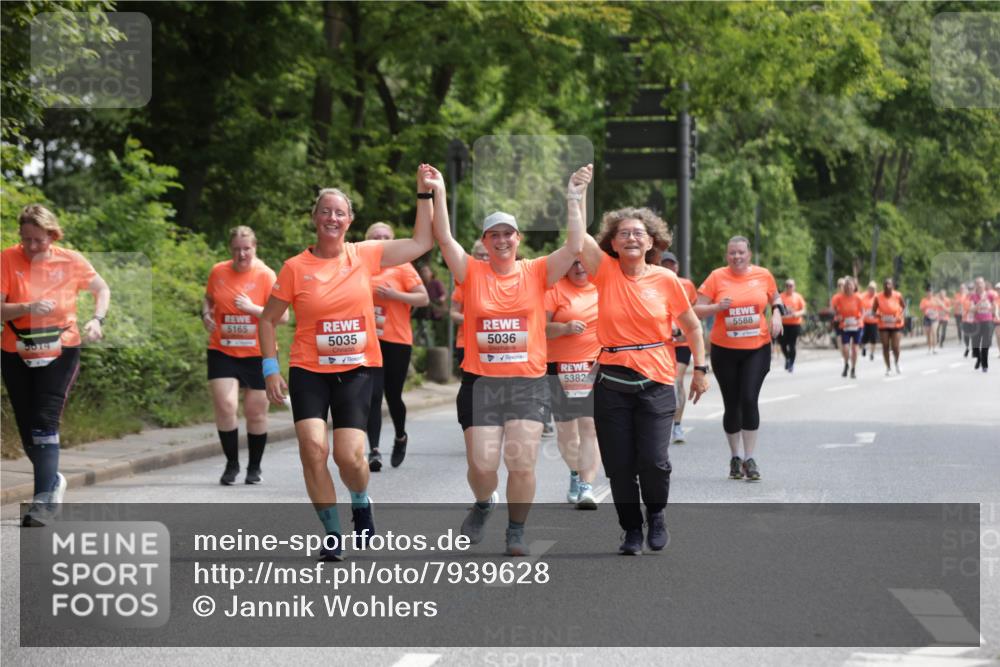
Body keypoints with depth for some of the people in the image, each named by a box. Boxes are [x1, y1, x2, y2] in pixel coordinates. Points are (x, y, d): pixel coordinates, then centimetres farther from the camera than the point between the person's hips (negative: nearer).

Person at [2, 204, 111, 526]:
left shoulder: (71, 261, -7)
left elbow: (102, 289, 10)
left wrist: (97, 320, -7)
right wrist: (28, 308, -31)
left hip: (60, 354, -2)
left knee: (45, 423, -16)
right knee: (27, 429, 9)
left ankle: (45, 500, -16)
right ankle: (52, 479, 35)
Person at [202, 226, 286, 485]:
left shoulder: (265, 275, -9)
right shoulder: (218, 272, 2)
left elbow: (283, 315, -13)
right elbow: (208, 298, 21)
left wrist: (253, 309, -23)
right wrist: (206, 314, 0)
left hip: (257, 354, -2)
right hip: (223, 352, 2)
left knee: (256, 412, 6)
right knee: (224, 406, -12)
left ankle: (254, 467, 24)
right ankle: (232, 463, 5)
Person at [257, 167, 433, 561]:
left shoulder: (365, 256, 1)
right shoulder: (296, 268, -3)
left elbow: (421, 242, 5)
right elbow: (268, 319, 6)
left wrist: (424, 194, 2)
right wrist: (270, 369, -2)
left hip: (357, 370, 1)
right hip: (309, 371, 0)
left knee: (349, 456, -11)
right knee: (313, 447, -18)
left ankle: (361, 504, 25)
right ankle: (332, 533, -2)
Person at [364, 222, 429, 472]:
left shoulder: (402, 267, -1)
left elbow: (423, 298, -5)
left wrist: (393, 294, -16)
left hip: (397, 341, -2)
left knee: (393, 395, 6)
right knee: (373, 395, -10)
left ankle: (401, 437, 35)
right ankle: (374, 450, -13)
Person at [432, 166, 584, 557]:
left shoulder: (536, 273, 5)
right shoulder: (472, 273, 5)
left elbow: (574, 247, -4)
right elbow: (444, 239, -6)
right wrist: (438, 194, -13)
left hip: (528, 382, 0)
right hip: (480, 381, 0)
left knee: (522, 463, -7)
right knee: (482, 463, -4)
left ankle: (516, 532, 11)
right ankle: (483, 504, 29)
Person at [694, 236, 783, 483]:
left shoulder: (763, 275, 2)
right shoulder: (717, 277, -3)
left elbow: (775, 299, 19)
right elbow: (697, 309, -2)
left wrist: (777, 313, -2)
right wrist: (717, 307, -19)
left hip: (757, 349, 0)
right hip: (724, 350, 0)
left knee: (749, 399, -13)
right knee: (731, 404, 7)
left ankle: (750, 458, -4)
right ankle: (735, 457, 24)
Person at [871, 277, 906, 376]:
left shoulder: (898, 296, -7)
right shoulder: (878, 297, -7)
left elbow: (904, 307, 6)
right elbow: (873, 310, 1)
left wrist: (901, 316, -11)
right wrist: (878, 315, -20)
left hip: (896, 325, -1)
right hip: (883, 326, 1)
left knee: (895, 346, -7)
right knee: (885, 346, 2)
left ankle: (897, 363, 24)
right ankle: (888, 368, 16)